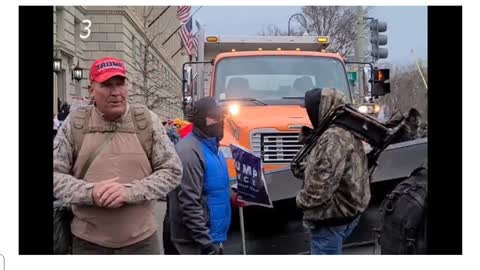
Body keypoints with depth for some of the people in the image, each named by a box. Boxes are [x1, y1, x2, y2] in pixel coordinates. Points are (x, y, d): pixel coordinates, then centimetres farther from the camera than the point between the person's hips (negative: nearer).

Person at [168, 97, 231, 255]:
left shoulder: (211, 146, 10)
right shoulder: (190, 152, -21)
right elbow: (189, 205, -25)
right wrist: (206, 243, -23)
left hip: (211, 238, 9)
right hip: (197, 244, -9)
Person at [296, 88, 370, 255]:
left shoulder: (334, 137, -23)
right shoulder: (347, 131, 12)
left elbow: (323, 180, -27)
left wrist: (303, 200, -14)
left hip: (331, 215, -11)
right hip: (345, 209, 11)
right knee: (331, 252, 23)